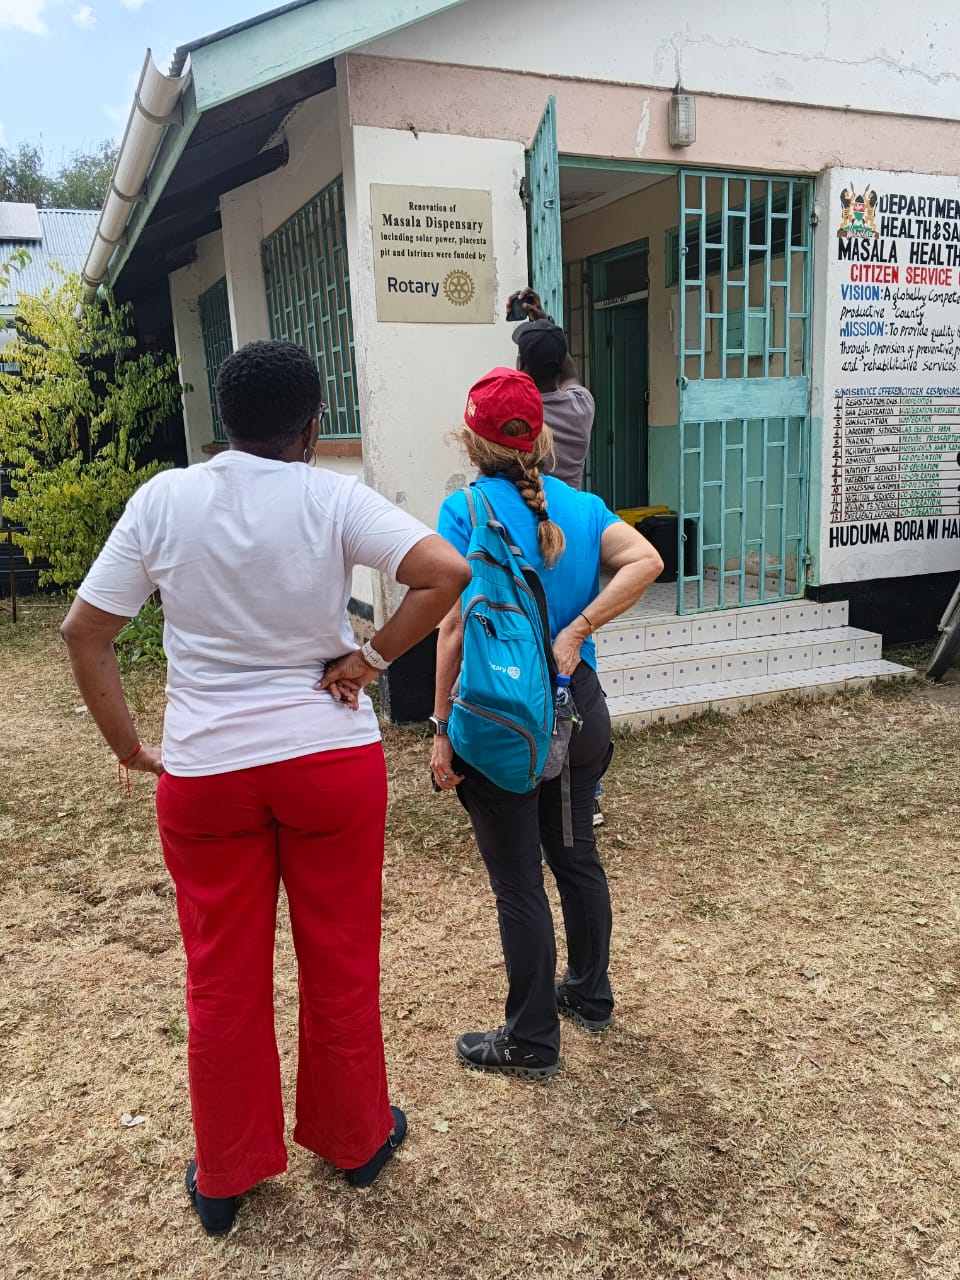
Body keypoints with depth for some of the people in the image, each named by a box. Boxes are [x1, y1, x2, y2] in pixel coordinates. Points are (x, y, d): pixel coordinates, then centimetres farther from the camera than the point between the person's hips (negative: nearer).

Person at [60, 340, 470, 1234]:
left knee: (222, 977, 17)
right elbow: (448, 571, -20)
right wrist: (371, 658, -11)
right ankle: (354, 1140, 38)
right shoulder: (333, 499, -10)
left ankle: (225, 1175, 35)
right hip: (331, 759, -1)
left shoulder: (162, 499, -4)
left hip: (204, 771, 2)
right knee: (341, 962, 17)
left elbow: (83, 632, -2)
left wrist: (128, 747, 5)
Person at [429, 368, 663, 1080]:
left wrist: (442, 728, -12)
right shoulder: (581, 506, 4)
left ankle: (533, 1043, 23)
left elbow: (456, 627, -16)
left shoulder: (466, 510, -11)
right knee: (577, 856, 22)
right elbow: (645, 560, -13)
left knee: (518, 882, 7)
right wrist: (576, 632, -13)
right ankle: (591, 995, 41)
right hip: (578, 709, 6)